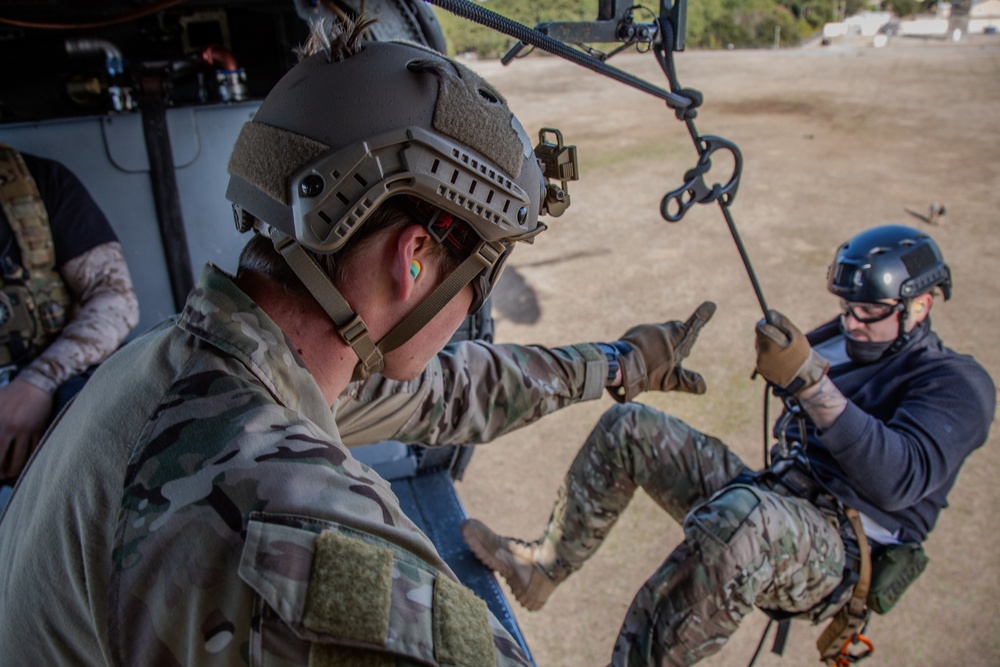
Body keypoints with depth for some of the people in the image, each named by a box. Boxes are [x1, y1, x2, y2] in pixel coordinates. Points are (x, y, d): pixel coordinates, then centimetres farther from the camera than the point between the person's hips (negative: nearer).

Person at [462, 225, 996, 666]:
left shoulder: (956, 383, -6)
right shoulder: (842, 344, 13)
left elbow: (901, 479, -23)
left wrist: (811, 383, -31)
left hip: (836, 554, -7)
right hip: (770, 504, 7)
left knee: (743, 517, -44)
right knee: (629, 427, -3)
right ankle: (542, 567, 0)